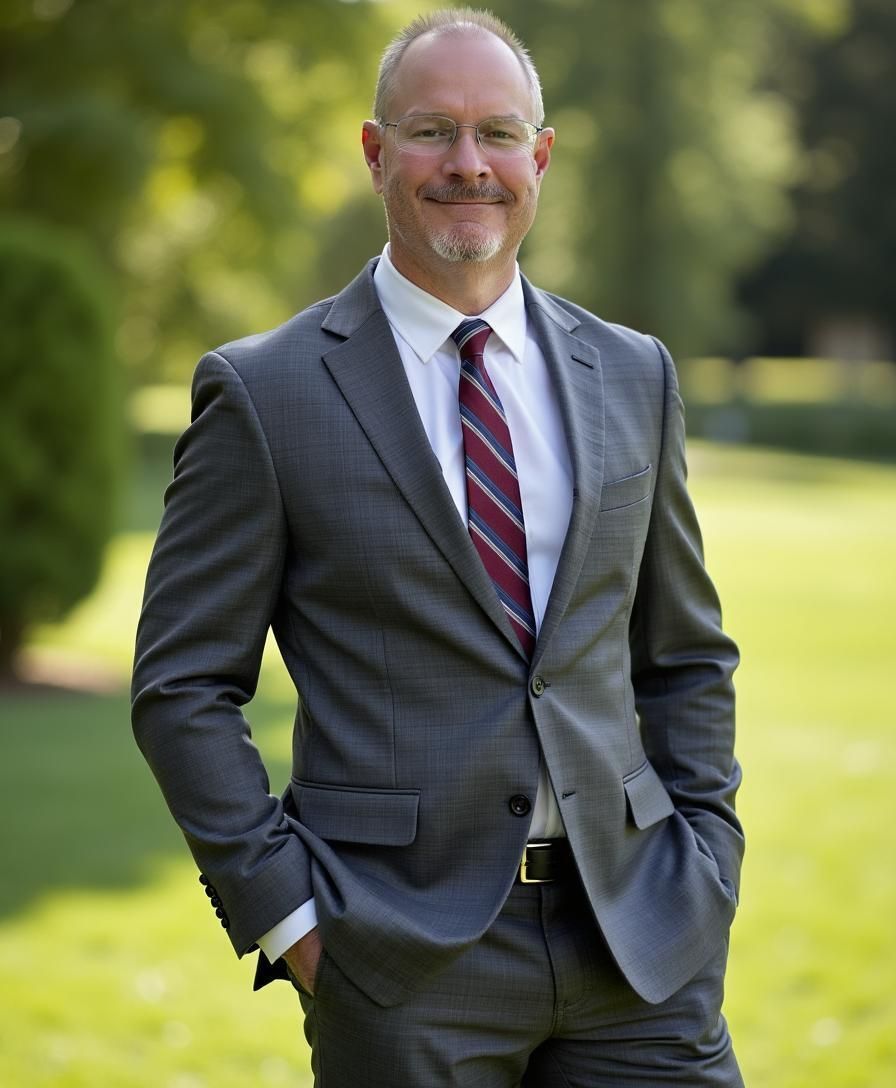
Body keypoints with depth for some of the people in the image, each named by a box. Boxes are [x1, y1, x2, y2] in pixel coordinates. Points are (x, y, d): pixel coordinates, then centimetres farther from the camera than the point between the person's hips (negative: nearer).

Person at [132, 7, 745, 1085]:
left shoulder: (631, 376, 10)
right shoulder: (263, 392, -2)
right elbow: (182, 686, -2)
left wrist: (704, 865, 6)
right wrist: (283, 909, -8)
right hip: (406, 961, -3)